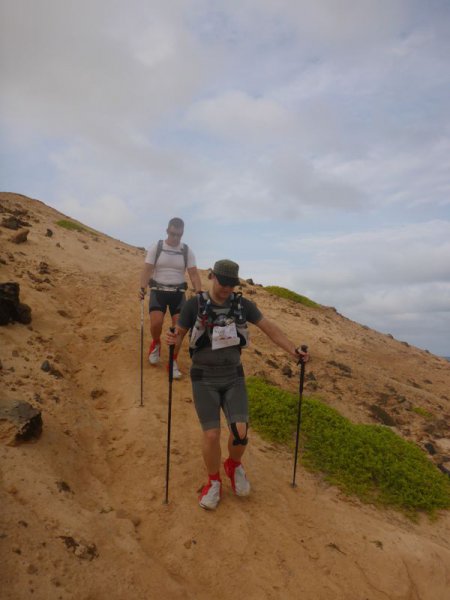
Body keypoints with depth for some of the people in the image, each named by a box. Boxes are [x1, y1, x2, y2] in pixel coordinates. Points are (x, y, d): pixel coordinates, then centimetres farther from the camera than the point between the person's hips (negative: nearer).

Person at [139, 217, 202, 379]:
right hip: (158, 291, -1)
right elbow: (147, 269, -7)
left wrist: (199, 293, -20)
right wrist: (142, 288, -24)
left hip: (178, 293, 2)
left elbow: (193, 274, -4)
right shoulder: (156, 247, -2)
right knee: (156, 322, -20)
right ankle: (156, 343, 16)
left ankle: (173, 361, 13)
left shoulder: (187, 251, 1)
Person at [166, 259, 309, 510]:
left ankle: (234, 465, 23)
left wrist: (294, 351, -12)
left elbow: (270, 328, 0)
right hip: (204, 379, -2)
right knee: (212, 435, -11)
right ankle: (214, 482, 18)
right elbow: (178, 337, -4)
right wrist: (174, 342, -29)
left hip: (233, 377, 2)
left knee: (240, 431, -12)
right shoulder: (194, 305, -10)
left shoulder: (242, 304, -3)